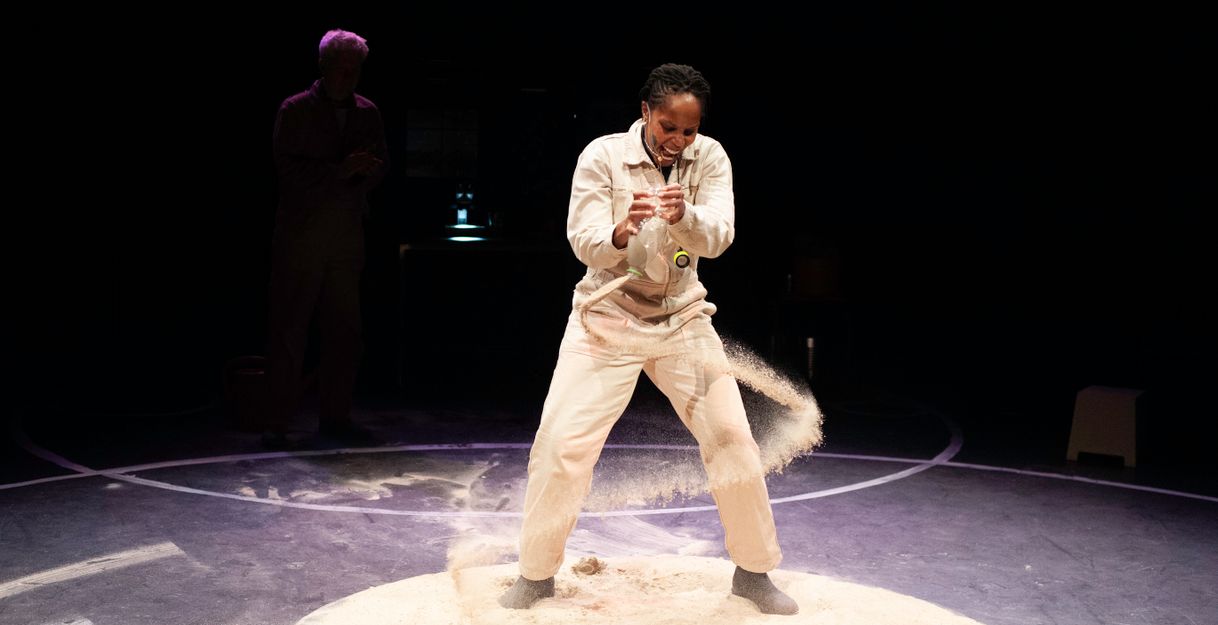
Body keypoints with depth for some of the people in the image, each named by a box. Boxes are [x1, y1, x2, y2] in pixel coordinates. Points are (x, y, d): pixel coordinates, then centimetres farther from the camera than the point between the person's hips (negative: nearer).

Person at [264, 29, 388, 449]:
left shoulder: (367, 112, 12)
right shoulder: (295, 110, -1)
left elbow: (381, 164, 13)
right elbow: (288, 167, -9)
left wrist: (363, 171, -9)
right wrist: (340, 170, -18)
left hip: (347, 235, 4)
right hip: (300, 235, -4)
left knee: (344, 331, 7)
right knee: (289, 330, -2)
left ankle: (335, 417, 17)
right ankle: (278, 422, 4)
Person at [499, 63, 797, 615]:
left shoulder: (709, 158, -8)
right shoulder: (602, 156, -13)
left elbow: (718, 236, -21)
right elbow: (584, 243, -19)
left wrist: (683, 216, -44)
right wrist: (622, 233, -42)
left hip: (682, 319, 2)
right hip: (608, 318, -2)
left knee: (732, 438, -1)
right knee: (561, 441, -8)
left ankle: (754, 572, 20)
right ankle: (536, 575, 13)